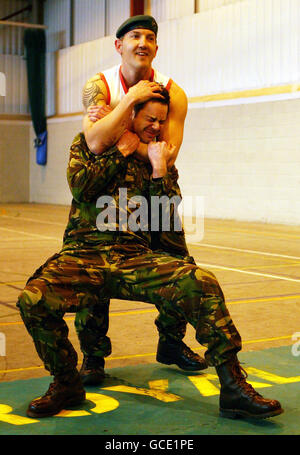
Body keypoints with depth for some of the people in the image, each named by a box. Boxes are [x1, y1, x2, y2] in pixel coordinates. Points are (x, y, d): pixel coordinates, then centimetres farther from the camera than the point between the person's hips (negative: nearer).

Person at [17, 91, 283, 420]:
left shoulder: (159, 158, 21)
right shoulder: (88, 143, 17)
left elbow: (164, 220, 10)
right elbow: (80, 187, -4)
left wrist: (158, 169, 1)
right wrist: (121, 152, 3)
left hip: (135, 257, 2)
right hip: (84, 254, -1)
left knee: (202, 283, -26)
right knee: (33, 299, -31)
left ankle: (233, 388, -17)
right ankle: (66, 384, -4)